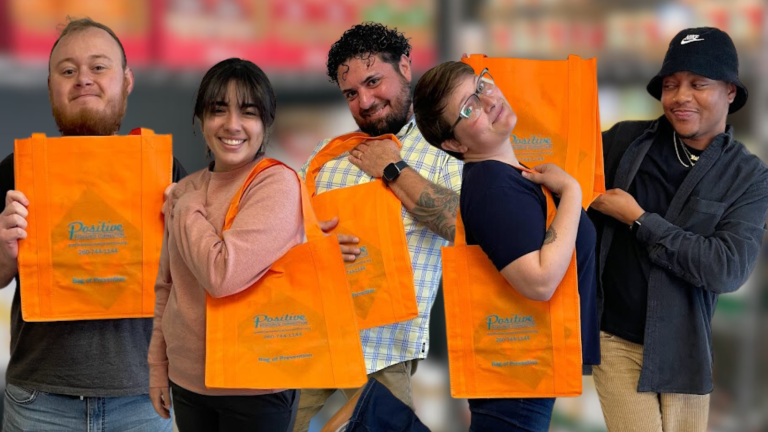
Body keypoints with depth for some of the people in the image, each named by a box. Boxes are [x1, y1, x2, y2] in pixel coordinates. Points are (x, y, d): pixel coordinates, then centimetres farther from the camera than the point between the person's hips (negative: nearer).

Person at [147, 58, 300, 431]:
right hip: (187, 380, 6)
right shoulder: (185, 190, 6)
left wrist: (186, 209, -11)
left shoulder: (277, 184, -14)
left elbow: (222, 275, -25)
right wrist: (157, 365, 14)